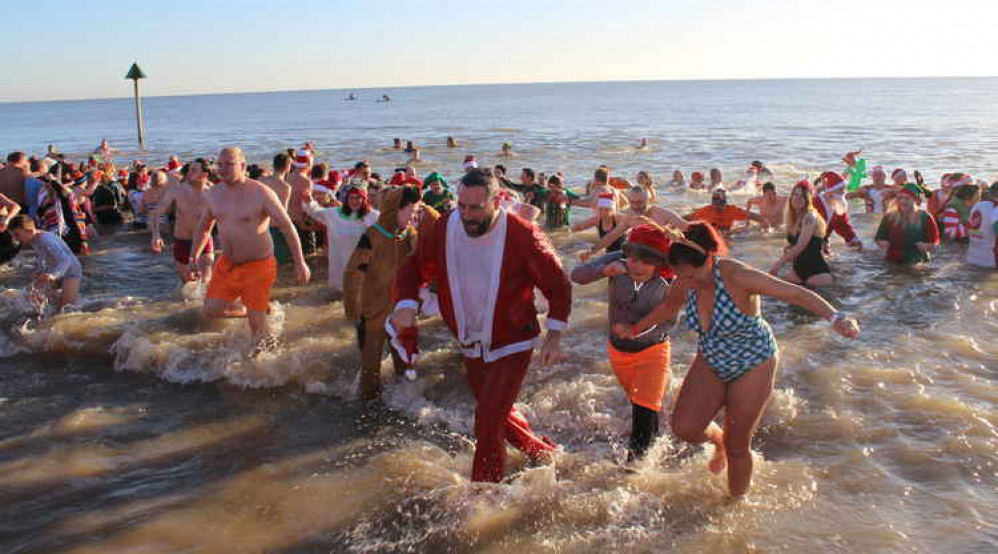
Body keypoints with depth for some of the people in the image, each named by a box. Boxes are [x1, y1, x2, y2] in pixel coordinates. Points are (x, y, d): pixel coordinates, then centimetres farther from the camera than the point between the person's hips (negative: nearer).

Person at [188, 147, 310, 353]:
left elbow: (287, 226, -14)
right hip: (227, 264, 6)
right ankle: (251, 311, 27)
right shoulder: (213, 194, 3)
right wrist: (194, 257, 16)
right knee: (211, 309, 2)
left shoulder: (261, 193, -15)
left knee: (256, 319, -5)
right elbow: (203, 227, 20)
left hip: (258, 265, -6)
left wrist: (300, 262, -17)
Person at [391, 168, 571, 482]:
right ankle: (539, 451, 48)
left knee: (488, 424, -12)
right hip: (471, 345, 6)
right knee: (497, 413, 22)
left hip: (512, 344, -5)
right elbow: (414, 268, -1)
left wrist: (554, 338, -15)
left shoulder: (521, 236, -22)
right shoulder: (444, 230, -10)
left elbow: (558, 285, -12)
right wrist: (406, 304, -22)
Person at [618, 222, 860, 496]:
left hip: (752, 365, -5)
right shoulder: (684, 282, -14)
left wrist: (835, 317, -47)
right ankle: (718, 439, 26)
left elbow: (796, 293, -33)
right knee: (684, 428, -11)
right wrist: (635, 330, 20)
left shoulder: (736, 277, -31)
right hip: (710, 363, 5)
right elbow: (668, 308, 10)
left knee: (737, 448, 4)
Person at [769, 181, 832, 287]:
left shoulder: (810, 218, -17)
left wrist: (777, 266, -27)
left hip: (817, 272, -8)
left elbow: (800, 246, -24)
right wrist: (788, 249, -6)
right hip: (798, 269, 8)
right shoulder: (792, 218, 6)